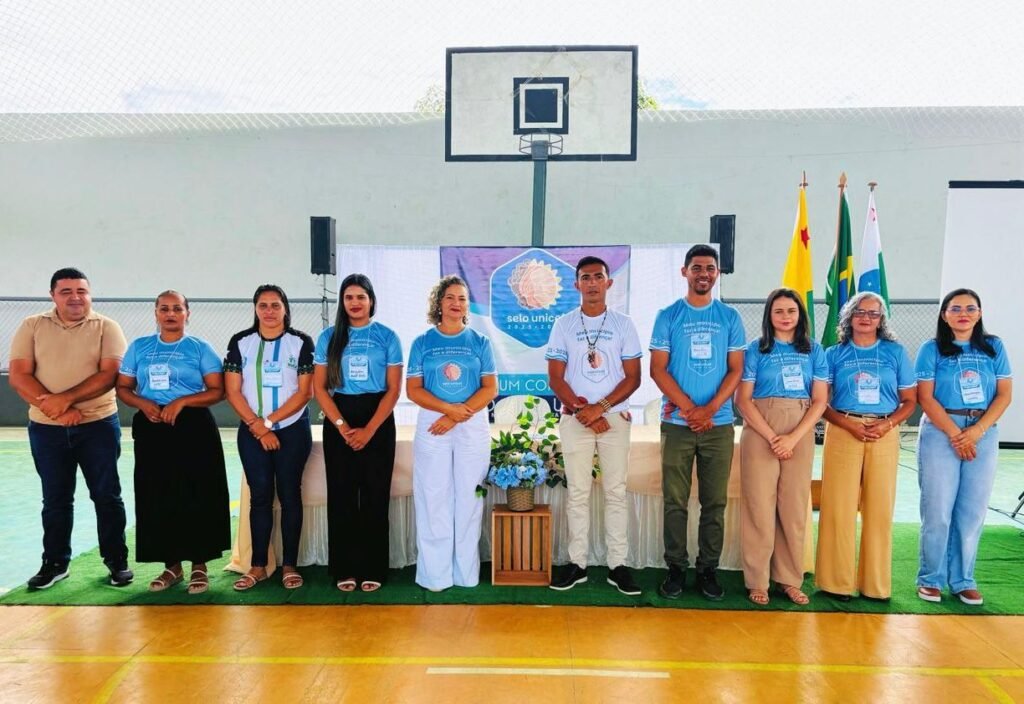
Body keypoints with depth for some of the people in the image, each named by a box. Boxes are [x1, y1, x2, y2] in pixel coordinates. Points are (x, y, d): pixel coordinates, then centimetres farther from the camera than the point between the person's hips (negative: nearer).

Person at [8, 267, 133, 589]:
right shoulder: (32, 326, 3)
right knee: (55, 499, 12)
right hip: (46, 428, 2)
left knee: (107, 495, 4)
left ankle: (117, 560, 15)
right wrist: (52, 407, -16)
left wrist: (66, 398, -21)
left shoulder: (106, 327, -2)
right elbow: (18, 376, -4)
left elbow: (109, 374, -12)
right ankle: (55, 562, 26)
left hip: (98, 426, -2)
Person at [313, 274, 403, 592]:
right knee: (341, 494, 3)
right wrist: (342, 426, -9)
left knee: (375, 495, 1)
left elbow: (394, 390, -2)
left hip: (378, 421, -1)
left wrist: (369, 430, -11)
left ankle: (373, 568, 11)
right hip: (338, 422, 1)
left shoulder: (387, 337, 2)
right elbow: (319, 388, 2)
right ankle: (344, 568, 13)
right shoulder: (329, 337, 6)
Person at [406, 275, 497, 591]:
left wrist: (458, 416, -11)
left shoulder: (479, 342, 6)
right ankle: (435, 574, 10)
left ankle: (466, 573, 13)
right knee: (433, 498, 1)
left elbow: (491, 388, 0)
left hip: (473, 427, 0)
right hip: (432, 426, 0)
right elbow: (413, 389, 1)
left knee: (469, 497, 2)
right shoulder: (423, 343, 6)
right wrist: (449, 408, -13)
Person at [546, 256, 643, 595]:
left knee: (616, 492, 2)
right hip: (575, 419, 0)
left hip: (615, 417, 0)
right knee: (577, 492, 4)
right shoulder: (563, 324, 5)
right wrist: (582, 409, -10)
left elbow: (633, 377, 1)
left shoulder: (623, 324, 5)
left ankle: (618, 565, 9)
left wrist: (600, 407, -11)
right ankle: (577, 563, 12)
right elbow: (555, 379, 2)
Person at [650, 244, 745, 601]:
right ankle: (676, 568, 13)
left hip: (719, 424, 1)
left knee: (715, 501, 6)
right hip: (677, 423, -1)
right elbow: (657, 369, -1)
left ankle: (708, 569, 17)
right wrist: (689, 408, -10)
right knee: (675, 500, 2)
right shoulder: (668, 316, 4)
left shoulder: (729, 317, 8)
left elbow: (736, 369, 4)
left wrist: (709, 409, -9)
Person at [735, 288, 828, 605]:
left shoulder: (814, 350, 8)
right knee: (760, 507, 0)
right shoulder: (756, 349, 2)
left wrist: (793, 437, -10)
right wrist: (772, 437, -12)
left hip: (801, 433, 2)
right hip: (760, 432, -2)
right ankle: (757, 581, 8)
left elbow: (820, 400, 2)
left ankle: (790, 579, 17)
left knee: (795, 508, 5)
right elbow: (743, 400, -3)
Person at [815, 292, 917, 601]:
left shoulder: (895, 352, 8)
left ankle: (875, 583, 16)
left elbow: (909, 400, 8)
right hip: (843, 433, -1)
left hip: (885, 435, 1)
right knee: (839, 507, -1)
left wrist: (887, 425, -10)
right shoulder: (835, 354, 6)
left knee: (880, 508, 5)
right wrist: (849, 424, -13)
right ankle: (837, 581, 7)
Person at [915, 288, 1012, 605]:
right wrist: (955, 434, -13)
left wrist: (976, 431, -10)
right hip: (940, 432, -2)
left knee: (973, 511, 5)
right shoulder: (932, 349, 0)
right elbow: (925, 397, -5)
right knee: (938, 509, -2)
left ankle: (963, 580, 17)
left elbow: (1004, 395, 3)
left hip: (984, 433, 3)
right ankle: (931, 578, 10)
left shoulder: (994, 347, 8)